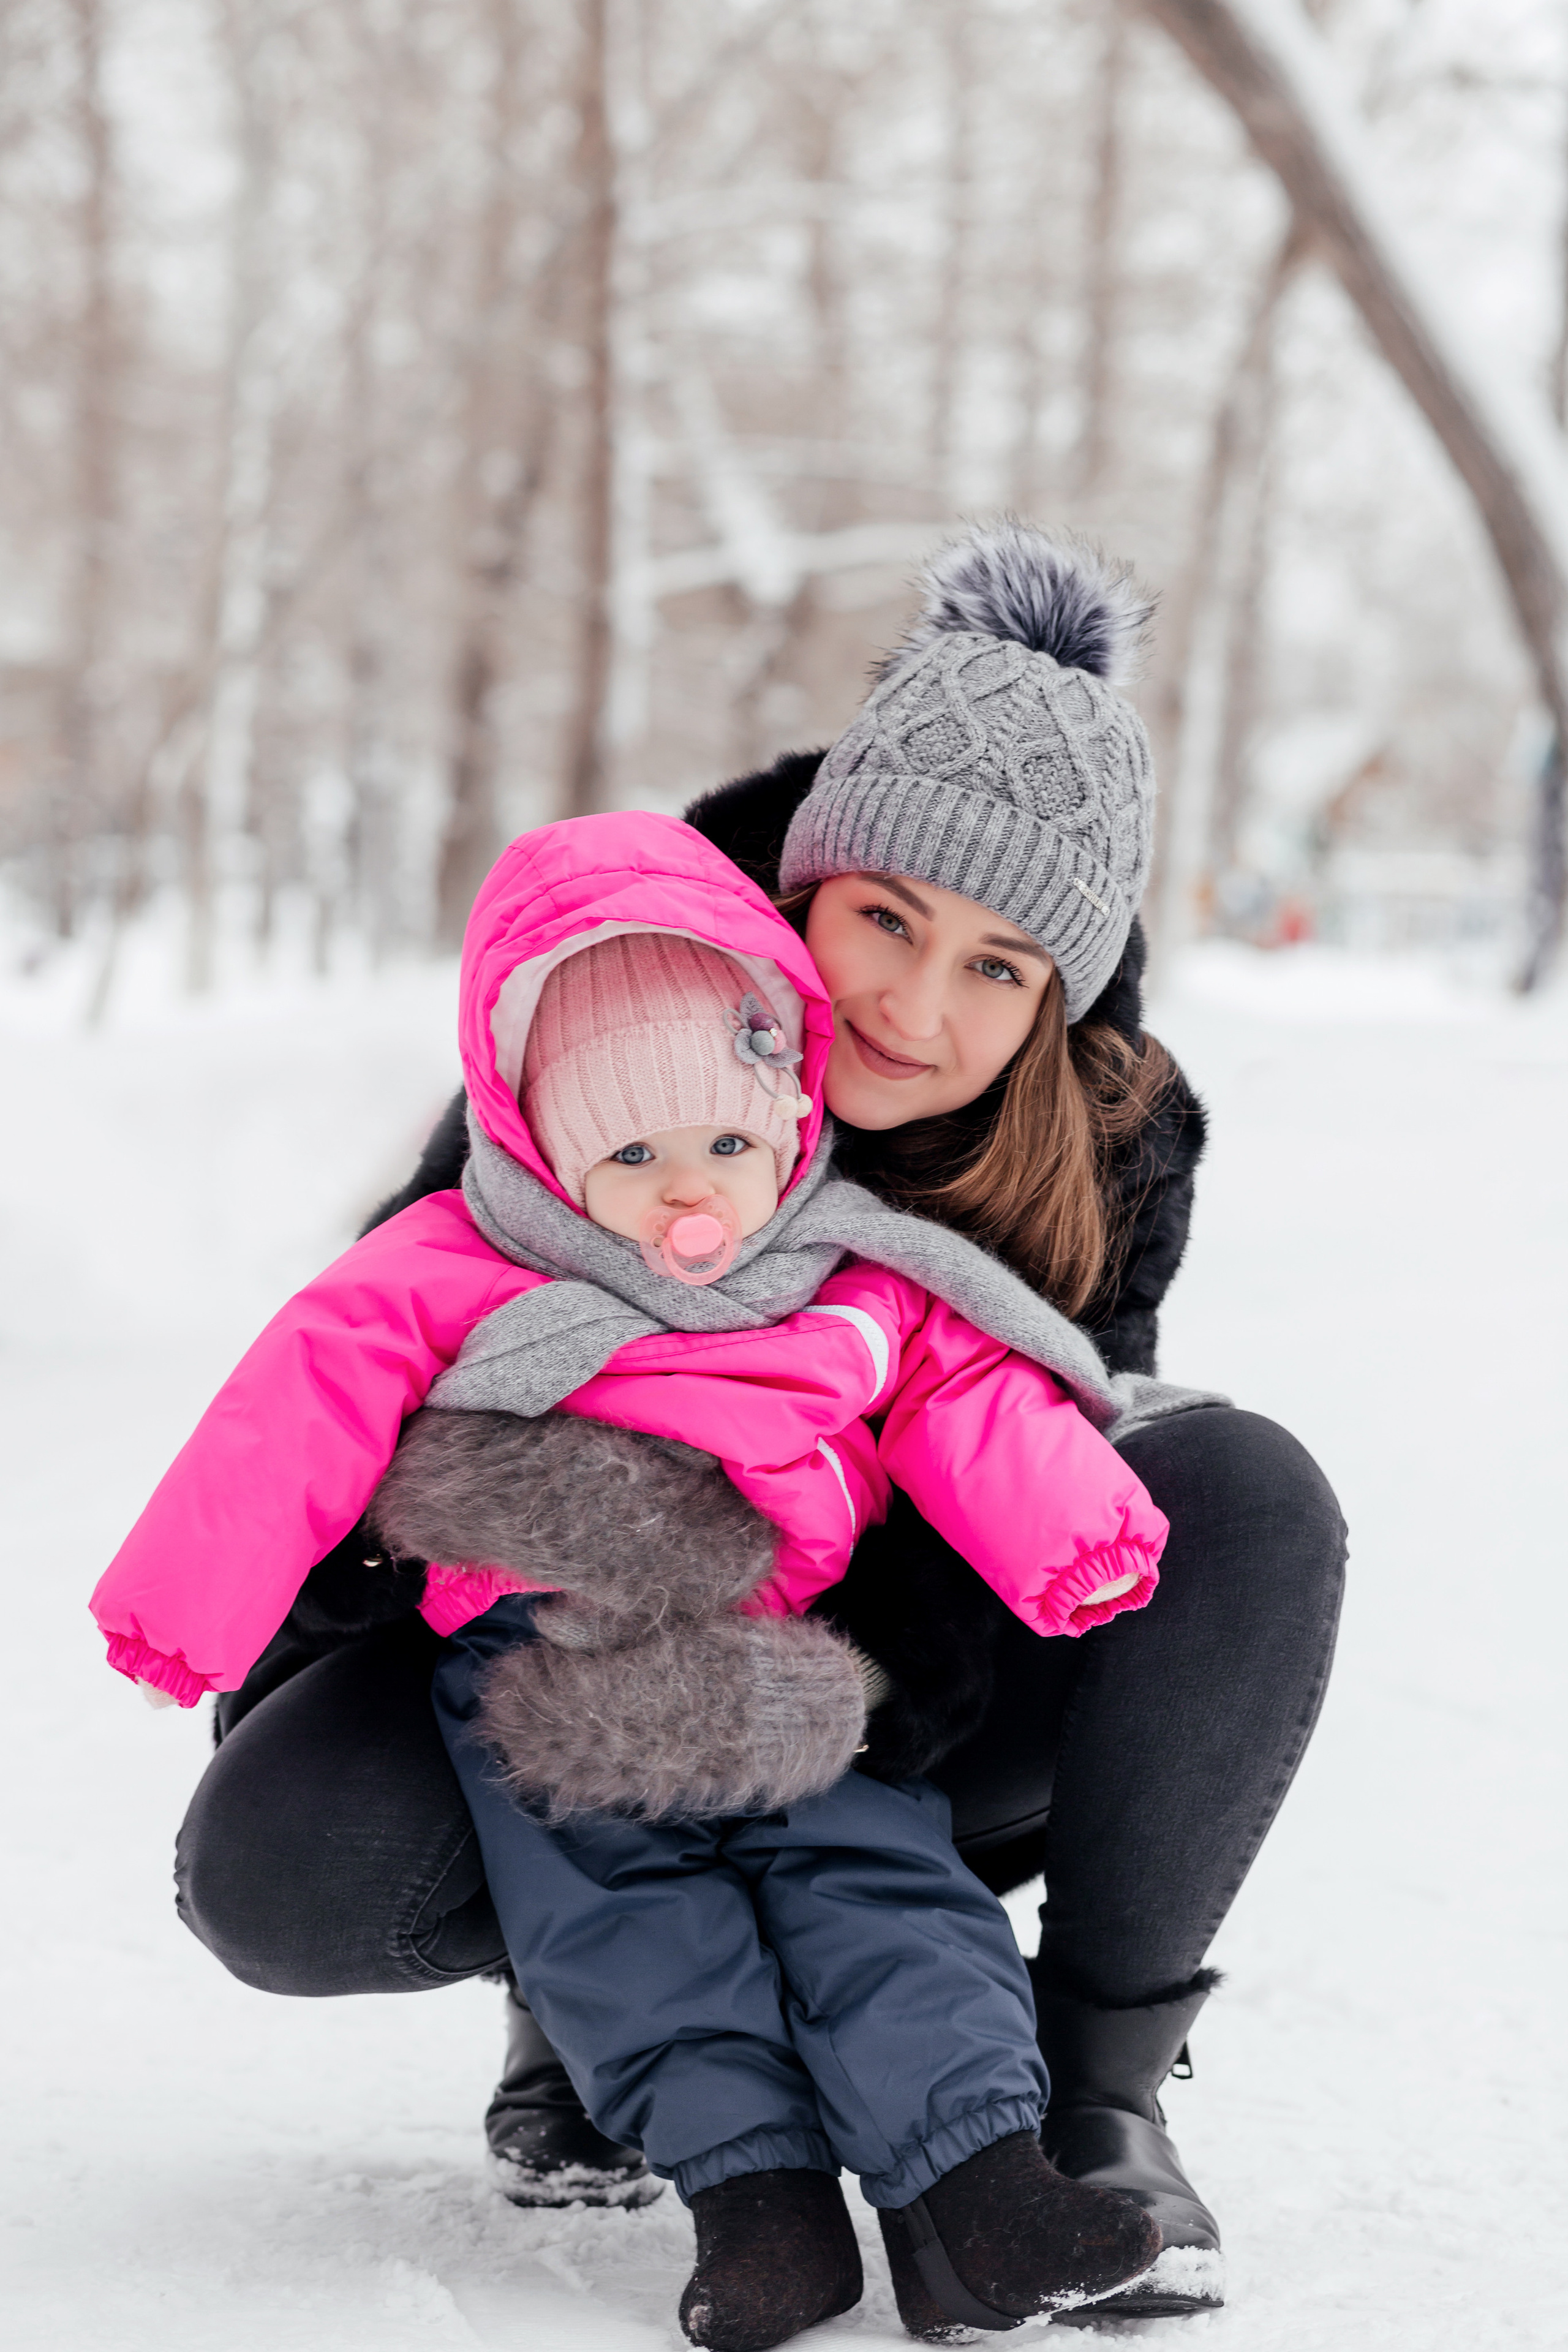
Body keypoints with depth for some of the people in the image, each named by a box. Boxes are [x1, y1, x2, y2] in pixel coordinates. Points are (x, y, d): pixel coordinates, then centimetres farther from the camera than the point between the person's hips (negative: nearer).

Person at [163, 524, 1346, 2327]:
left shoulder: (1114, 1149, -14)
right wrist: (276, 1656, -22)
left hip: (918, 1717, 1)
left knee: (1243, 1494, -28)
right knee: (279, 1871, -31)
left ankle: (1102, 2082, -14)